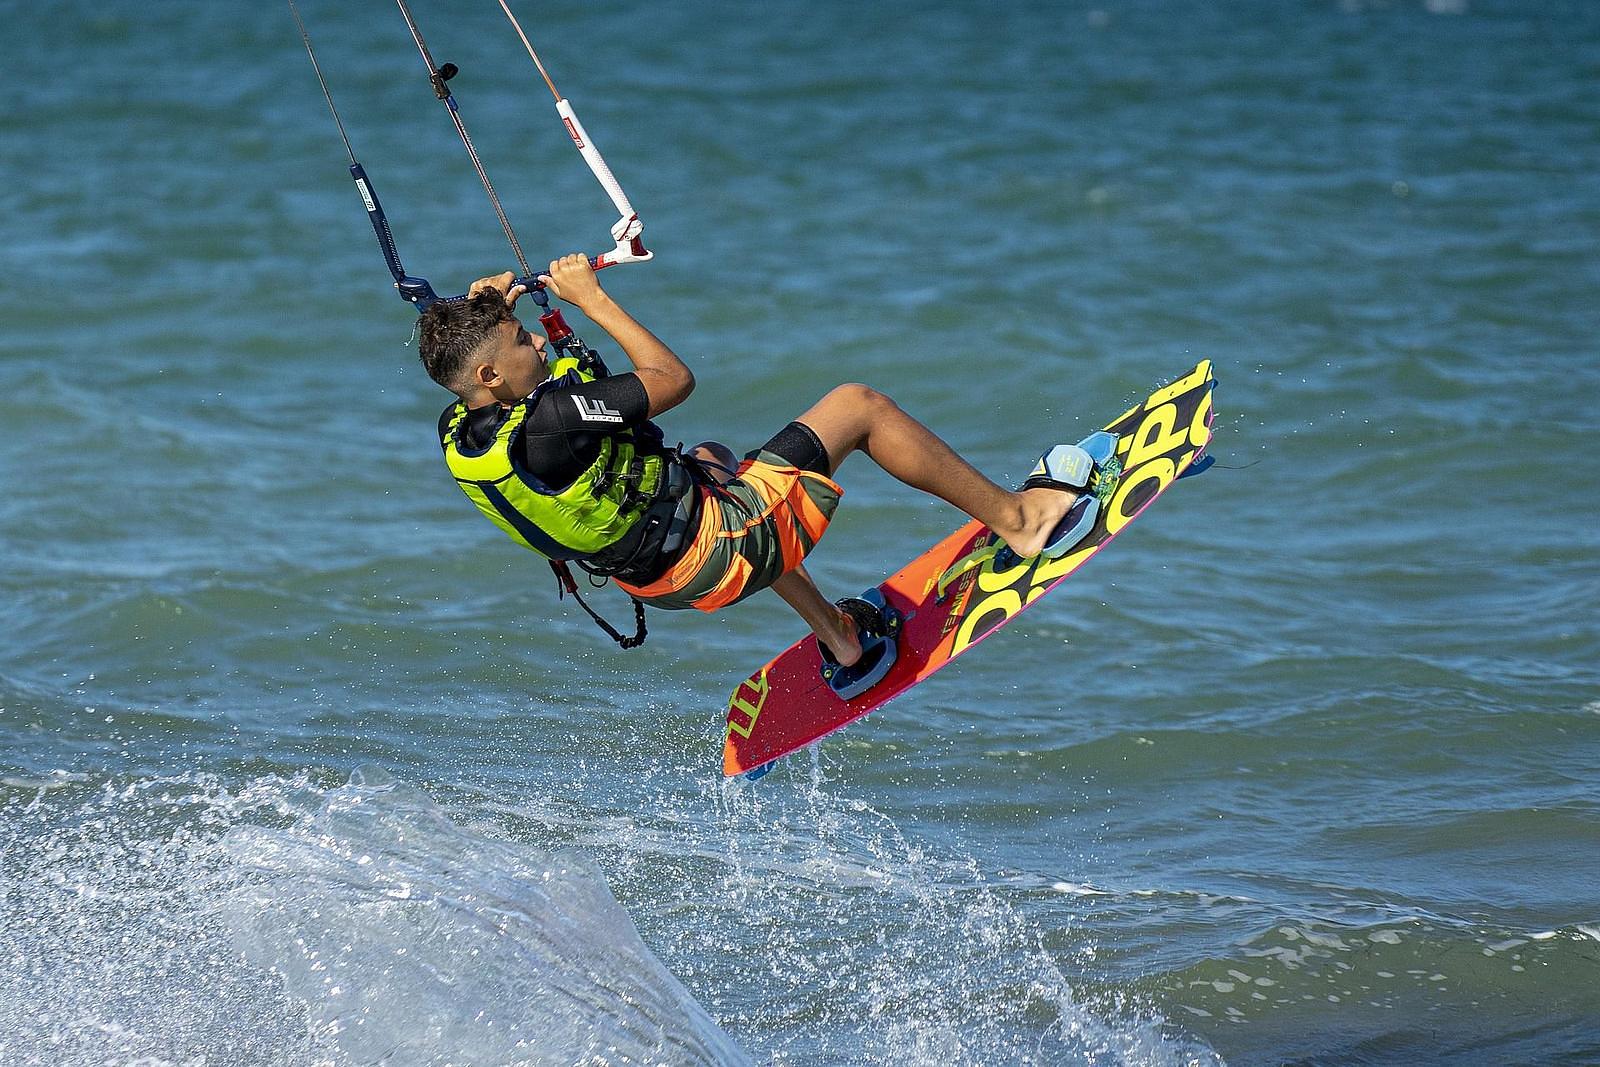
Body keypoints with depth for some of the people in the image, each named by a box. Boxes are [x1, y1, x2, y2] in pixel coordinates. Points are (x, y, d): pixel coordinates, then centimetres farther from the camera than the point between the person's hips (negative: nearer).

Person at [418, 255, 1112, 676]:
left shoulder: (458, 433, -11)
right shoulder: (547, 422, -36)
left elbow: (466, 354, 17)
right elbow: (673, 379, -23)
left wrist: (482, 306, -1)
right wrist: (590, 298, -17)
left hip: (655, 576, 9)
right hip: (722, 555, -9)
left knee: (709, 459, 41)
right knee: (857, 405, 2)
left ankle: (835, 634, 45)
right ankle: (1018, 518, 18)